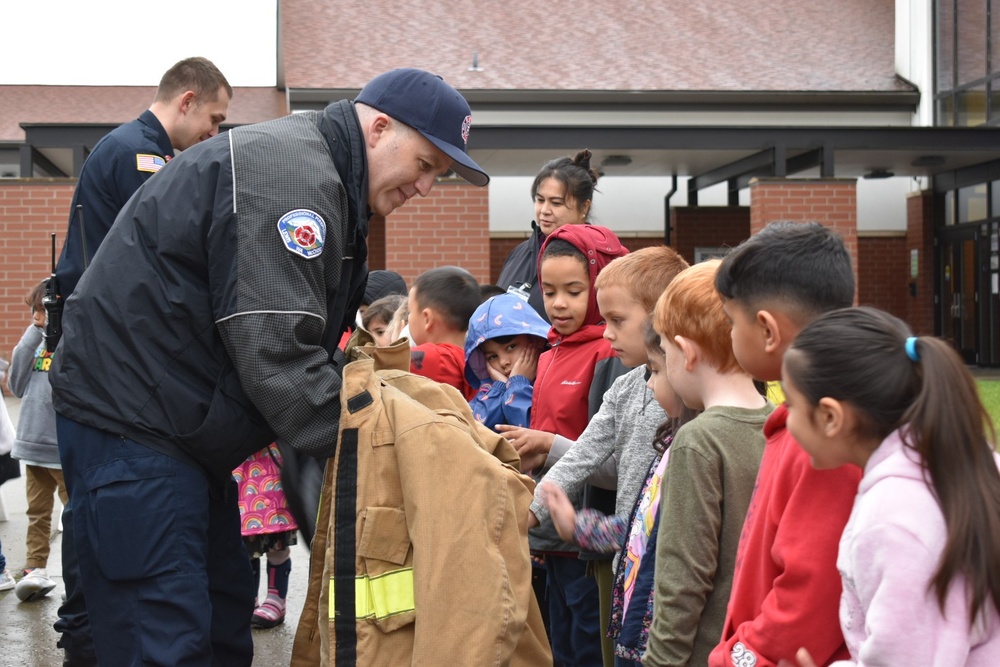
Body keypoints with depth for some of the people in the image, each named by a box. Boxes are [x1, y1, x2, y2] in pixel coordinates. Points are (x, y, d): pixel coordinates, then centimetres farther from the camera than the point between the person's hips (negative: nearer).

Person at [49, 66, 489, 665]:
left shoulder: (326, 186, 16)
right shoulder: (289, 172, -19)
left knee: (226, 615, 14)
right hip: (130, 419, -11)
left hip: (185, 429, 11)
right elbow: (276, 356, -26)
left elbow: (304, 346, 14)